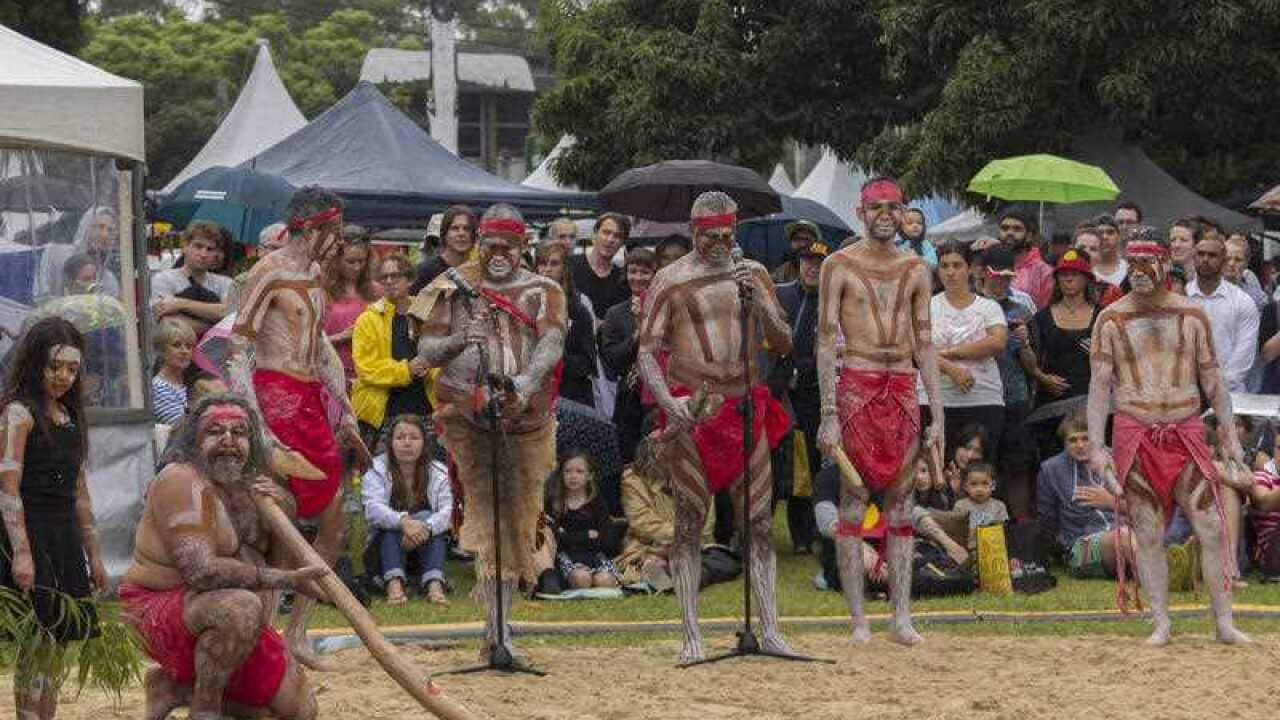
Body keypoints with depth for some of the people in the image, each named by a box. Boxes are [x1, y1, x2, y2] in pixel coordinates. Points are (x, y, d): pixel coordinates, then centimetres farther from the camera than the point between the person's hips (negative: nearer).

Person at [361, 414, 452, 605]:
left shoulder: (438, 472, 1)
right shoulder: (376, 472, -2)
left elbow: (448, 512, -14)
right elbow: (373, 509, -21)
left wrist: (426, 527, -37)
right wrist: (403, 521, -41)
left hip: (429, 547, 1)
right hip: (385, 545, -1)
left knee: (427, 518, -27)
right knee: (394, 524, -29)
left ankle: (434, 584, -45)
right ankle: (394, 583, -50)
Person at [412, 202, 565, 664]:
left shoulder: (543, 292, 9)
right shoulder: (453, 290, 11)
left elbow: (552, 342, -8)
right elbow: (426, 351, 6)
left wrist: (525, 383, -28)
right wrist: (459, 341, -17)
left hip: (525, 415, 1)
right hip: (467, 413, -1)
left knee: (516, 518, 1)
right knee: (487, 510, -10)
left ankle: (497, 626, 9)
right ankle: (497, 627, -10)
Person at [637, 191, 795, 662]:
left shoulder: (752, 274, 11)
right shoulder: (671, 281, 0)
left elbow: (783, 345, 9)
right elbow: (646, 352, -3)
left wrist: (759, 303, -9)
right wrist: (667, 401, -19)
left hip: (745, 406, 3)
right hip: (692, 407, -3)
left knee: (759, 523, 0)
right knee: (690, 522, -2)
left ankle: (770, 632, 2)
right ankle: (691, 636, 0)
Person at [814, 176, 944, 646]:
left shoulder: (916, 270, 12)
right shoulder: (839, 266, 1)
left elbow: (925, 344, 14)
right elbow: (826, 341, -3)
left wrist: (937, 414, 8)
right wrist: (828, 414, -10)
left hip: (904, 390, 4)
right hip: (856, 388, -4)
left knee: (901, 507, 3)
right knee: (853, 505, -3)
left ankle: (901, 617, 4)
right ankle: (859, 620, -1)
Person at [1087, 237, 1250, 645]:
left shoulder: (1192, 316, 6)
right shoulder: (1111, 320, 2)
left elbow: (1211, 379, 10)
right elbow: (1099, 385, 1)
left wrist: (1230, 435, 5)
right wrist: (1096, 447, -6)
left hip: (1186, 432, 1)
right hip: (1135, 435, -1)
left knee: (1212, 530, -4)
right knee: (1148, 535, 1)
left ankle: (1224, 624, 3)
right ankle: (1161, 623, 9)